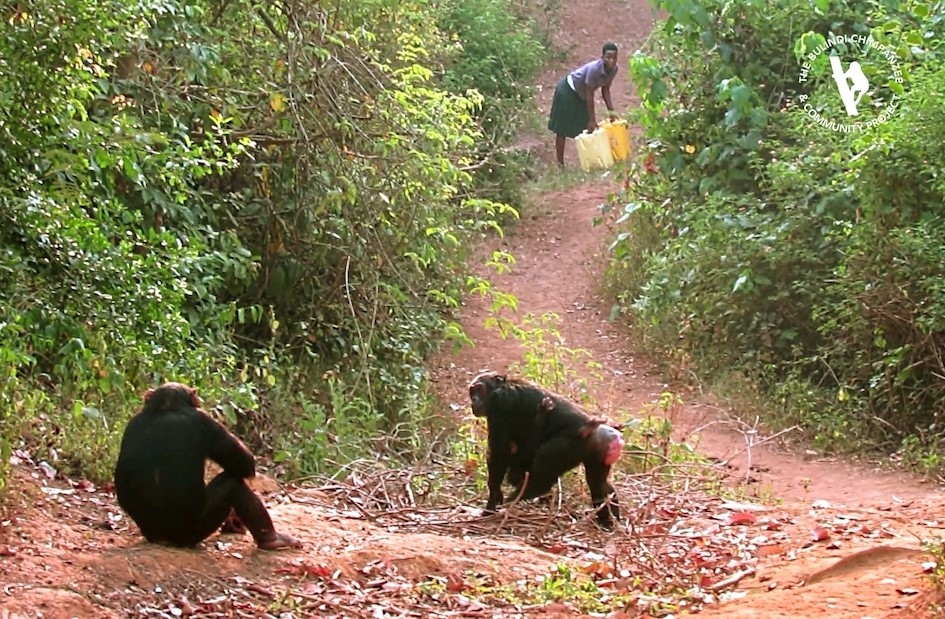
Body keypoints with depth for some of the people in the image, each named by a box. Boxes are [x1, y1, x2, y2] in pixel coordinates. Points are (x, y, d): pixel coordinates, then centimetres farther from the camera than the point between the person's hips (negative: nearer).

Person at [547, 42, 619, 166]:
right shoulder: (594, 69, -37)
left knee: (586, 128, 9)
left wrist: (611, 110, -8)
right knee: (562, 129, -1)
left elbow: (605, 90, -1)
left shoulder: (613, 69, -15)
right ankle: (560, 164, 4)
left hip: (581, 95, 8)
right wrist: (592, 120, -25)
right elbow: (590, 96, -30)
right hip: (568, 90, -8)